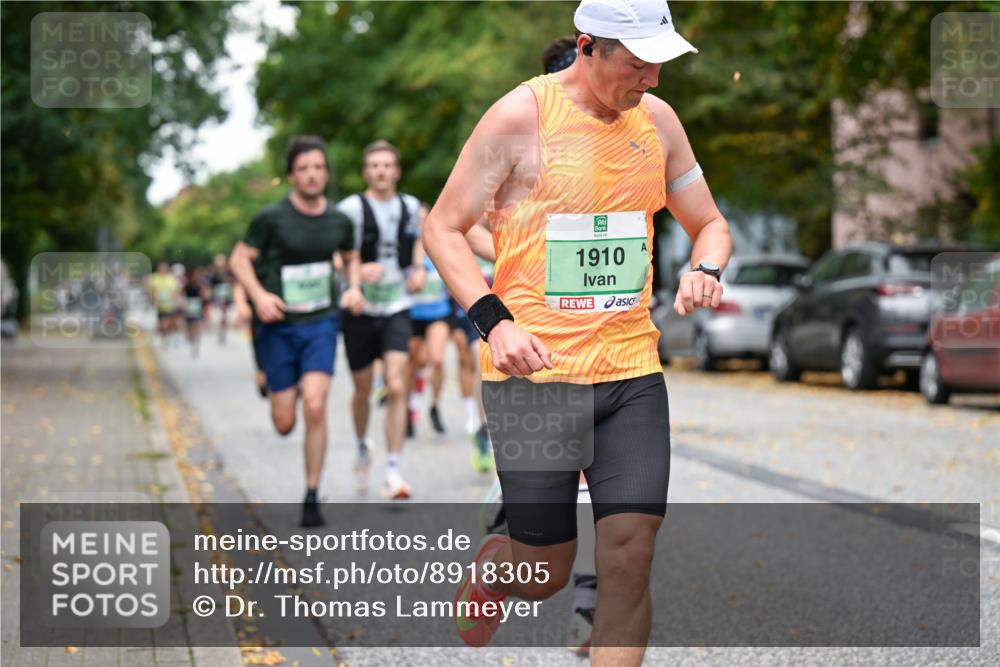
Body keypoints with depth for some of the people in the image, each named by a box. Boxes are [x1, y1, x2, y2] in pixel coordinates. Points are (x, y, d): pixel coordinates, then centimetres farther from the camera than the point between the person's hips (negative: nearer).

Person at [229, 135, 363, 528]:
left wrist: (354, 288, 3)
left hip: (321, 323, 2)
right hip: (279, 326, -1)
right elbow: (239, 260, -4)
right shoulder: (272, 218, -9)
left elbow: (351, 257, 22)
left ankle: (312, 497, -3)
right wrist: (259, 296, -20)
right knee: (284, 423, 2)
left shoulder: (339, 221, 3)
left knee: (315, 408, -16)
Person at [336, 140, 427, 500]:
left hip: (397, 309, 2)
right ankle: (362, 447, 41)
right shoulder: (351, 208, -9)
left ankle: (394, 472, -11)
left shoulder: (411, 206, 5)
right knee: (363, 391, 11)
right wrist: (357, 270, -27)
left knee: (396, 388, -12)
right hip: (360, 310, -1)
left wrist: (419, 268, 9)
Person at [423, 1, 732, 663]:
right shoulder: (520, 117, -7)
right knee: (545, 575, 4)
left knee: (630, 555, -6)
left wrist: (705, 272, -5)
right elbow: (443, 227, -3)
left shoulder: (657, 119, 9)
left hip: (632, 369, 4)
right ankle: (491, 566, 41)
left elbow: (710, 223, 19)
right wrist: (495, 321, -17)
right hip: (533, 371, -4)